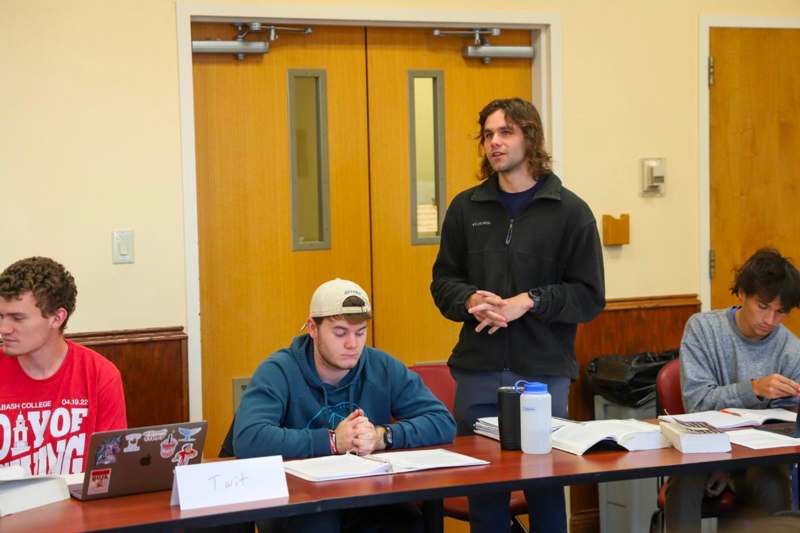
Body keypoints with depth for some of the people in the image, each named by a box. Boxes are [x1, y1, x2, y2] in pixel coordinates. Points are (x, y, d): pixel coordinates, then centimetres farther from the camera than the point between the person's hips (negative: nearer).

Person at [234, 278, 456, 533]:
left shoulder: (384, 368, 2)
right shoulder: (279, 371, -8)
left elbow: (444, 423, -2)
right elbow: (247, 439, -24)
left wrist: (382, 436, -19)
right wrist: (333, 441, -24)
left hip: (369, 498, 3)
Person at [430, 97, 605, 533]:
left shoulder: (570, 211, 1)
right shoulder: (466, 208, 9)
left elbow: (590, 296, -2)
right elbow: (443, 282, 11)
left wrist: (529, 302, -15)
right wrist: (470, 300, -10)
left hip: (544, 371, -2)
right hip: (478, 371, 2)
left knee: (546, 486, 6)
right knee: (482, 486, 7)